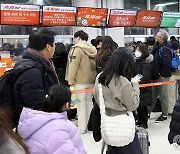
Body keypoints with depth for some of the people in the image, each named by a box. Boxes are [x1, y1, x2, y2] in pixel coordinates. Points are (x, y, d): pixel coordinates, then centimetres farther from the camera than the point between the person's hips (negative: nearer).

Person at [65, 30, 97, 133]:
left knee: (81, 103, -1)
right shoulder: (93, 49, 10)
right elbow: (95, 65, 13)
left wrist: (70, 79, -13)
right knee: (89, 102, 15)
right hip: (92, 80, 7)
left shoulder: (77, 48, -12)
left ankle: (82, 128, 3)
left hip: (80, 81, -7)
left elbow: (73, 65, -17)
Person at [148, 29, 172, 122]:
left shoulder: (165, 49, -21)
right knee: (153, 96, 16)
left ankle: (164, 115, 14)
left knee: (163, 96, 3)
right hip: (155, 77, 10)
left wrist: (162, 75, -20)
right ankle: (147, 113, 25)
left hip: (161, 77, -9)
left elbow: (167, 64, -29)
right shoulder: (157, 47, 9)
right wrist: (153, 75, 13)